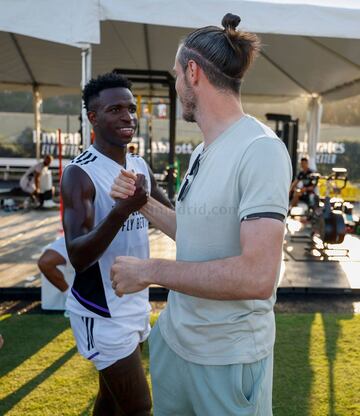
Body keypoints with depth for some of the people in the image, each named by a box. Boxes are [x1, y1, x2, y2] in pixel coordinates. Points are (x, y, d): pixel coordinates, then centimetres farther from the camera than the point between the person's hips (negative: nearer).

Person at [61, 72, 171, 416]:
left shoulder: (140, 166, 4)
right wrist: (121, 211, -41)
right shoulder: (80, 173, -19)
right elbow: (77, 257, -27)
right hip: (102, 312, -7)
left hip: (135, 304, 7)